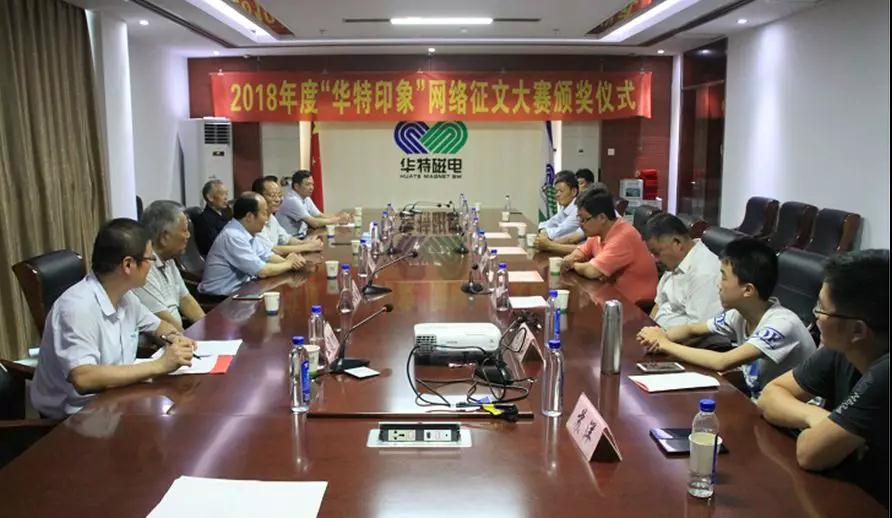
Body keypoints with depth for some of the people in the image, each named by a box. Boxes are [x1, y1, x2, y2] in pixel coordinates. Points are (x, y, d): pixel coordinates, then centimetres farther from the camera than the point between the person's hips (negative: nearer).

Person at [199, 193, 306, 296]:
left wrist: (286, 261, -6)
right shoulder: (233, 236, -23)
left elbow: (266, 255, 13)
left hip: (240, 287, 8)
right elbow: (262, 271, -23)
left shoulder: (246, 231, 2)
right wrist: (288, 264, -8)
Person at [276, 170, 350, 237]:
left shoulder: (306, 199, 10)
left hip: (301, 237, 9)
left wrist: (337, 216, -10)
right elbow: (314, 223, -21)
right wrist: (338, 220, -15)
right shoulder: (292, 200, -19)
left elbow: (320, 216, 9)